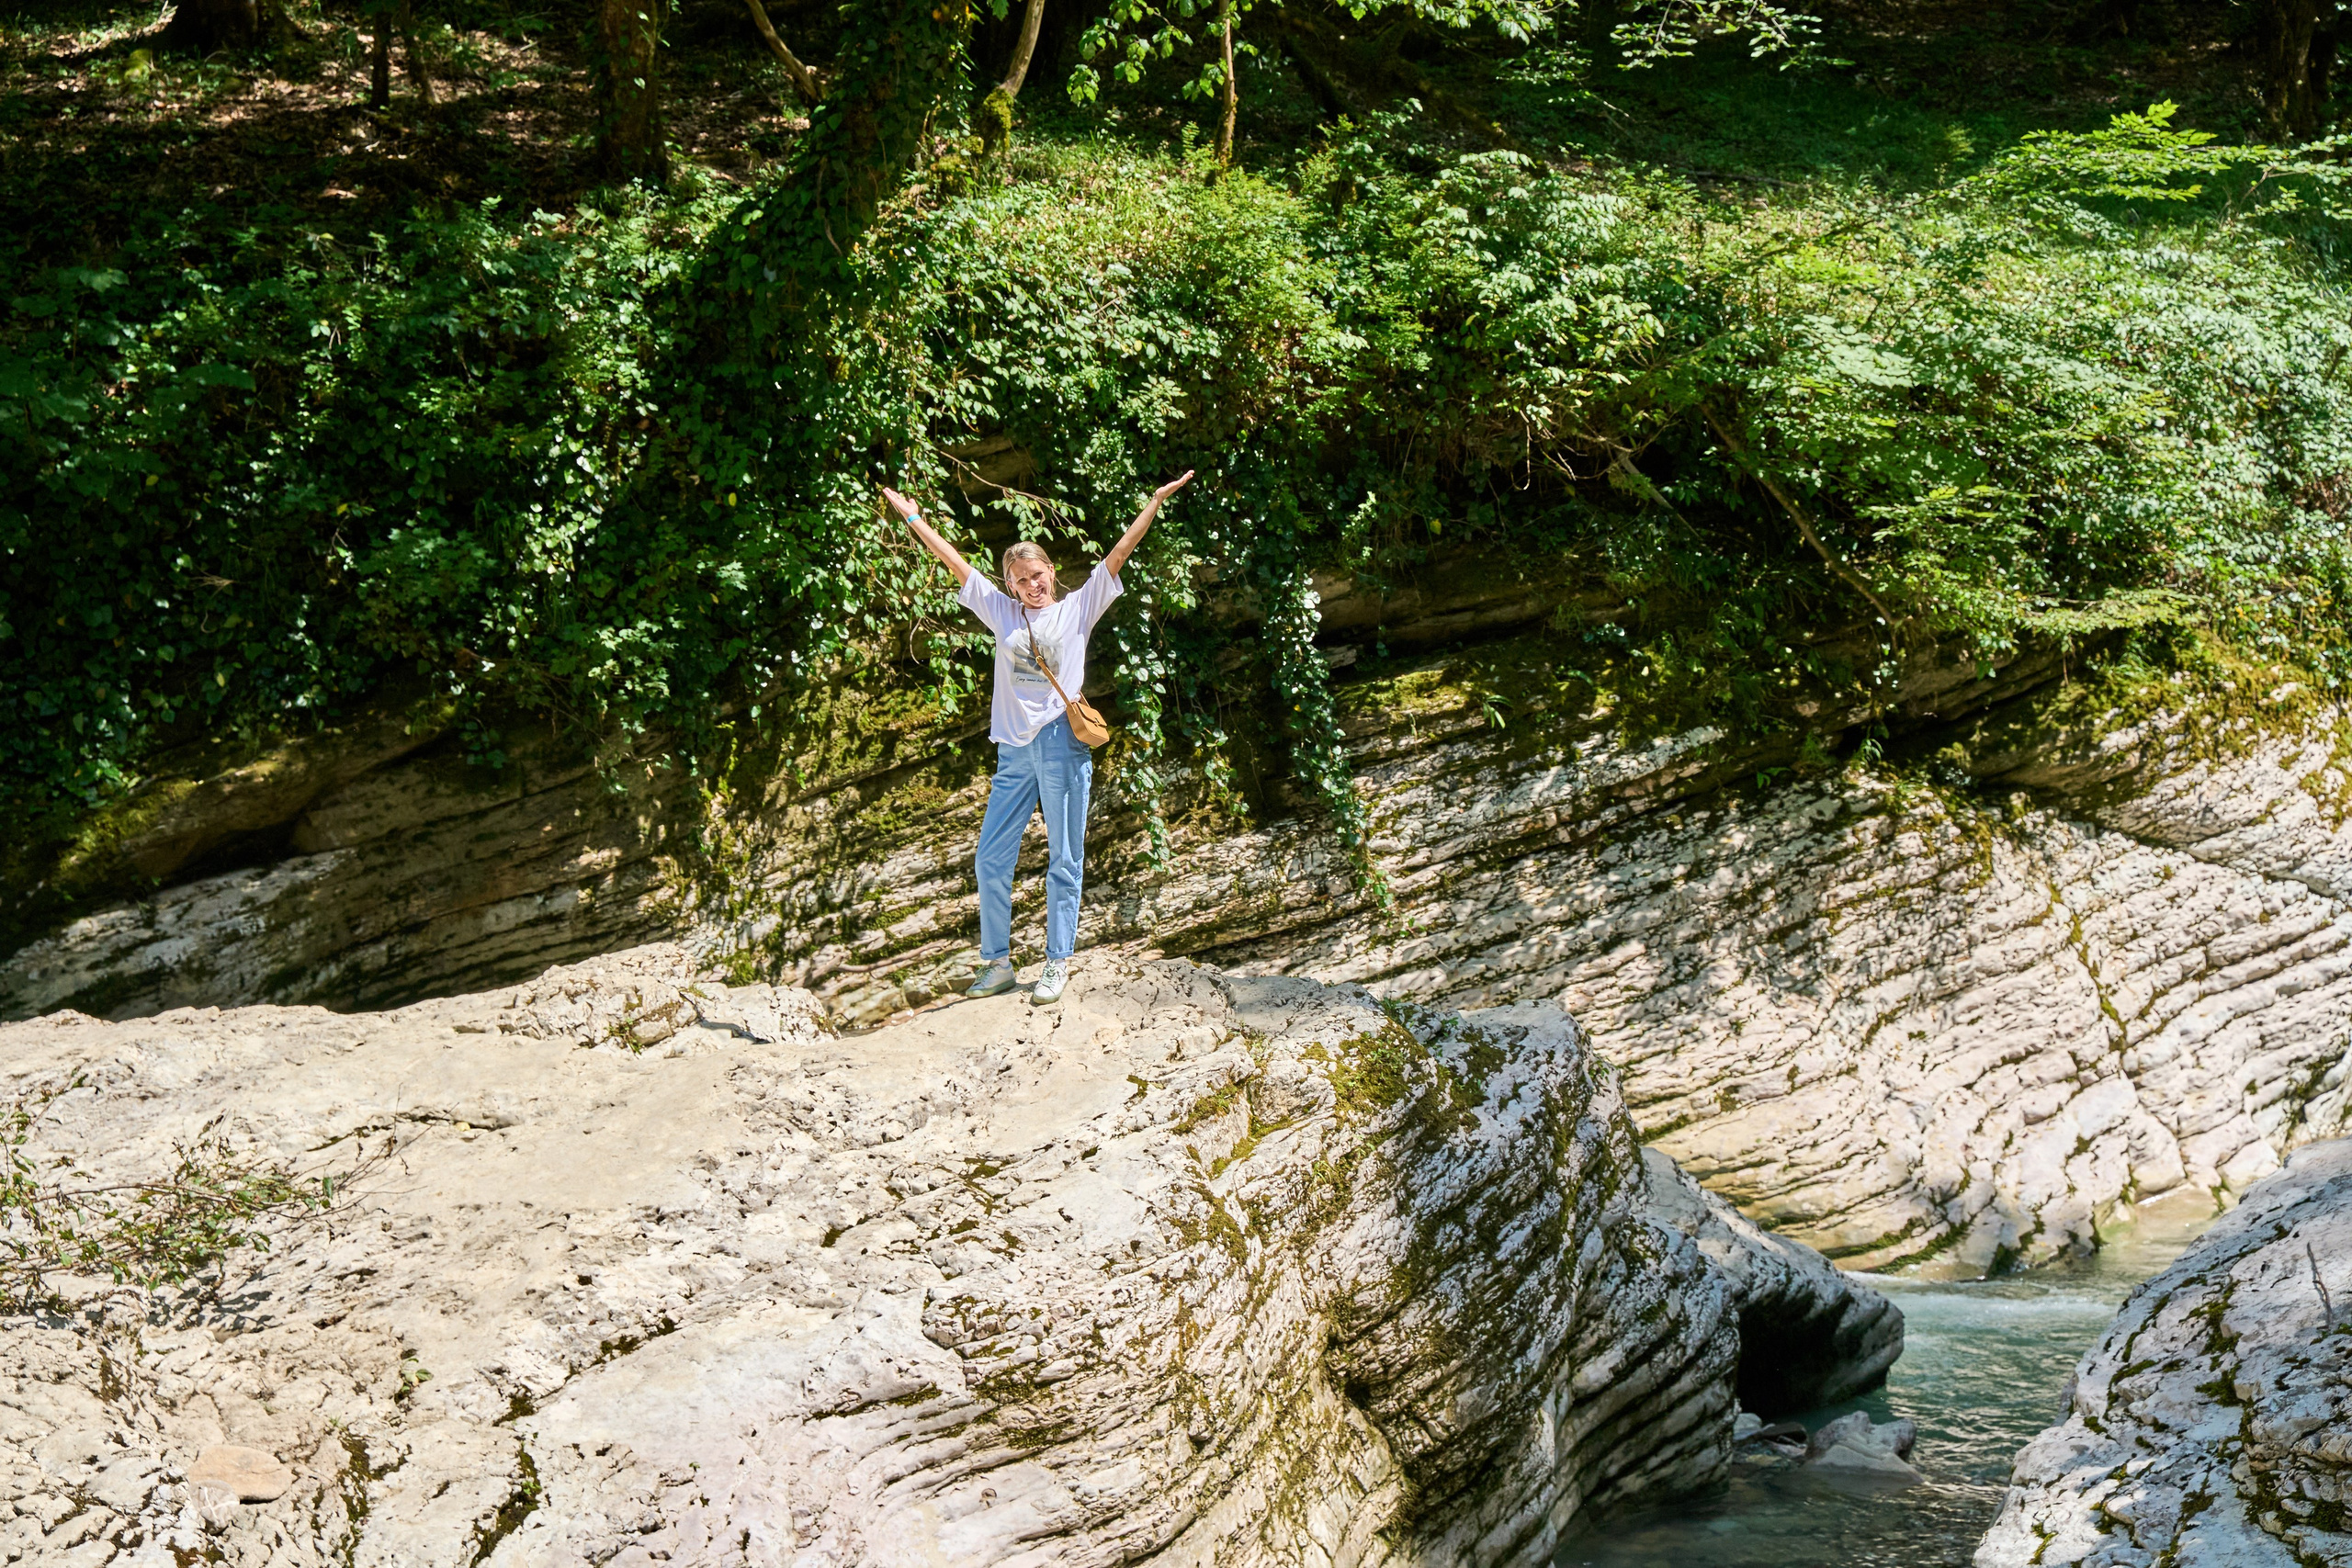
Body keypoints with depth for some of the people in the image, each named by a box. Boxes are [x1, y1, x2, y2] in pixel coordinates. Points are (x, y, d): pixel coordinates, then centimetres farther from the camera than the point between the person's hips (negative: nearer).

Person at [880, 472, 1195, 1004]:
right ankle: (996, 962, 12)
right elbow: (951, 560, 18)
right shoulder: (1003, 612, 14)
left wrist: (1156, 501, -1)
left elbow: (1120, 550, 3)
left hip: (1061, 744, -3)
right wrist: (911, 516, 21)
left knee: (1064, 861, 1)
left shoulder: (1078, 608, 7)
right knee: (990, 859, 2)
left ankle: (1058, 964, 7)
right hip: (1014, 750, 4)